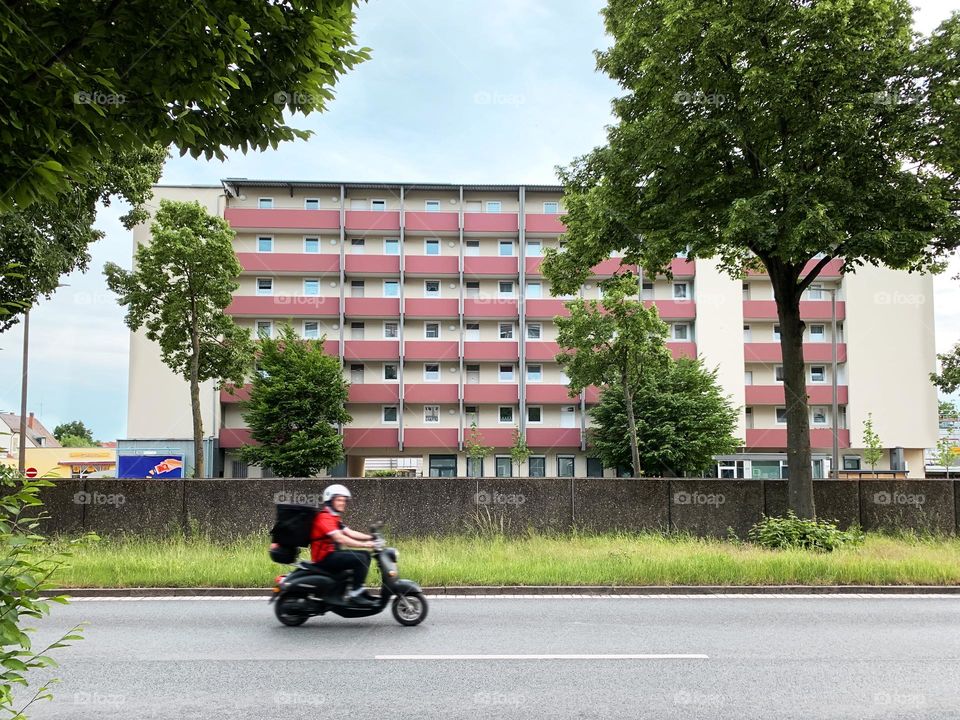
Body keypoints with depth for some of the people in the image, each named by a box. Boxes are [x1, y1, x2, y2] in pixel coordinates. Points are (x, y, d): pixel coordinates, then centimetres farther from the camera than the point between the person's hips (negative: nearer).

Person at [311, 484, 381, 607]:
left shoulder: (335, 518, 19)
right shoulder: (324, 517, -15)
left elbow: (349, 533, 13)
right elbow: (339, 538, -26)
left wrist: (370, 538, 1)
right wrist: (364, 544, -30)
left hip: (333, 553, 10)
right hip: (325, 557, -10)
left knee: (366, 555, 10)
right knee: (360, 559, -22)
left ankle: (360, 590, 9)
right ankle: (355, 594, -21)